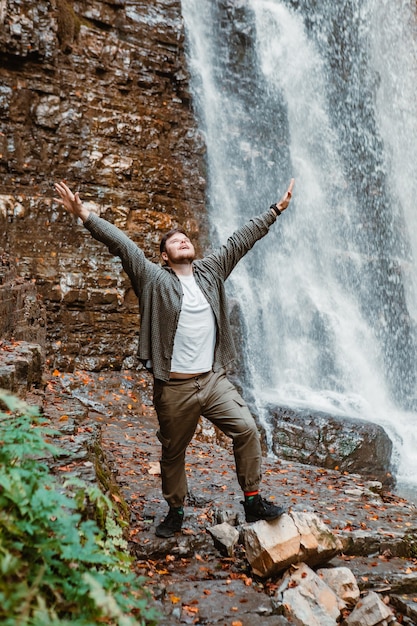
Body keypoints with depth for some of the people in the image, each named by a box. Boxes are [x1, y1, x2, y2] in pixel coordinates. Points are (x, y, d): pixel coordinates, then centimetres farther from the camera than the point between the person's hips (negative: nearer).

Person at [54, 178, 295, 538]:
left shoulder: (211, 272, 10)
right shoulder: (154, 280, -1)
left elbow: (242, 239, 12)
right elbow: (121, 244, -9)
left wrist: (276, 210, 16)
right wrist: (85, 216, -15)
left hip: (214, 379, 3)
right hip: (174, 387, -2)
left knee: (247, 430, -8)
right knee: (173, 452, 11)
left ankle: (253, 501, 10)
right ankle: (176, 512, 33)